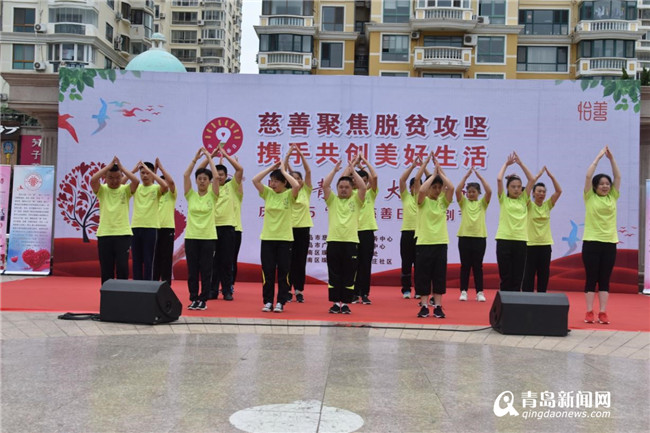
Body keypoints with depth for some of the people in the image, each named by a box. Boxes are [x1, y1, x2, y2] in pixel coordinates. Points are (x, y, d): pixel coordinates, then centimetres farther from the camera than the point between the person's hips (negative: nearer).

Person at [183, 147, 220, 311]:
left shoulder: (212, 196, 1)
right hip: (191, 237, 2)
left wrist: (209, 158, -7)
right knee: (192, 270, 4)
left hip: (208, 237, -1)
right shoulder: (190, 195, 5)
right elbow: (186, 175, -6)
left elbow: (216, 177, -13)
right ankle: (193, 299, 13)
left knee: (205, 270, 1)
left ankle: (203, 300, 10)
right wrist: (195, 158, -5)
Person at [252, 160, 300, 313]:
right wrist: (271, 168, -6)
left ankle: (280, 302, 12)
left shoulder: (289, 195, -4)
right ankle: (268, 301, 14)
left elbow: (296, 186, -25)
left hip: (284, 238, -3)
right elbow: (255, 180, -8)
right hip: (267, 238, 3)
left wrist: (283, 171, -14)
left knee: (283, 272, 3)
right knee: (267, 272, 5)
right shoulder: (267, 193, 5)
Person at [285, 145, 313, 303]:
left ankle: (299, 290, 10)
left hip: (303, 228, 1)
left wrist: (300, 154, -7)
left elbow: (308, 172, -2)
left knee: (301, 260, 4)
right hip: (289, 228, -1)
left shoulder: (306, 191, 6)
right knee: (289, 259, 2)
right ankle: (287, 289, 9)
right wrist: (288, 155, -8)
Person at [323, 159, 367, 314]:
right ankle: (336, 302, 11)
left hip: (351, 241, -1)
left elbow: (363, 187, -8)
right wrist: (334, 170, 0)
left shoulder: (356, 200, 9)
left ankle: (345, 303, 10)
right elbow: (325, 185, -3)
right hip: (333, 241, 1)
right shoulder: (332, 200, 11)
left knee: (349, 274, 2)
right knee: (334, 274, 3)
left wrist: (353, 171, -3)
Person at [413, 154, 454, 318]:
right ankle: (424, 306, 9)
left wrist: (440, 171, -7)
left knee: (439, 275, 4)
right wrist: (433, 174, -13)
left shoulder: (443, 201, 7)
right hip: (424, 243, -2)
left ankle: (438, 306, 10)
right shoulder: (423, 201, 0)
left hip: (440, 243, 2)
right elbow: (421, 190, -22)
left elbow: (451, 187, -11)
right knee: (423, 275, 0)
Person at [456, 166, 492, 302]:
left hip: (479, 236, 0)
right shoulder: (463, 202, 7)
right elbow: (457, 190, -10)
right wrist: (467, 175, -10)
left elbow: (489, 191, -10)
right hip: (464, 236, 0)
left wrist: (479, 175, -9)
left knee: (478, 265, 3)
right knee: (465, 265, 3)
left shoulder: (482, 203, 7)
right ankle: (464, 291, 8)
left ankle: (480, 292, 7)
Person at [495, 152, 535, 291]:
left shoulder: (523, 200, 12)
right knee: (505, 276, 0)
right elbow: (499, 179, -6)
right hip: (504, 239, -3)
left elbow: (532, 180, 7)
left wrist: (521, 163, 7)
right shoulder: (503, 200, 5)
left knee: (518, 276, 3)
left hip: (520, 240, 3)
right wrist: (506, 164, 6)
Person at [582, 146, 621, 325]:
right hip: (591, 242, -3)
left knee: (604, 280, 5)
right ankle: (589, 312, 4)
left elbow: (618, 177, 6)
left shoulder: (612, 197, 9)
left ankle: (603, 313, 6)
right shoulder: (590, 197, 0)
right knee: (591, 278, 1)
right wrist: (599, 157, -5)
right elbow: (588, 176, -8)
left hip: (609, 243, 3)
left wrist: (611, 158, 1)